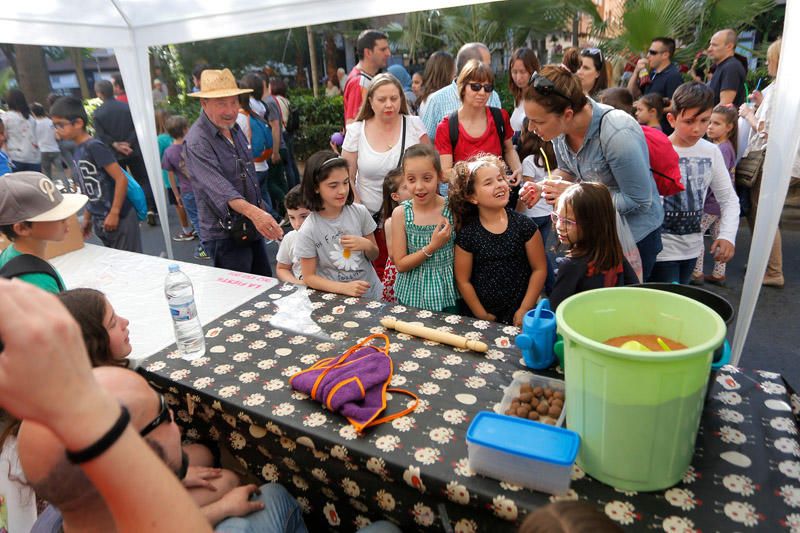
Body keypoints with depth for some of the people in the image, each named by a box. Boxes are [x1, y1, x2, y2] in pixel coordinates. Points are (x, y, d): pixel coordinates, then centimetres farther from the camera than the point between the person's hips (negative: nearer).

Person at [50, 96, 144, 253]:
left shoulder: (94, 147, -15)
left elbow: (121, 179, -19)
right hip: (99, 221, 8)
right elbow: (88, 189, 16)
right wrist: (88, 217, 18)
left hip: (119, 218, -8)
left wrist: (114, 213, -19)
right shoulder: (76, 152, 9)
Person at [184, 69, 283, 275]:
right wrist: (253, 212, -48)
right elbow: (218, 186, -33)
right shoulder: (197, 142, -19)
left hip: (252, 227, 8)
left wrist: (259, 214, 19)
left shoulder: (234, 128, 8)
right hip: (224, 236, -8)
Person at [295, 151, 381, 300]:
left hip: (370, 293, 3)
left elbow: (374, 255, 6)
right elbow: (309, 277, -7)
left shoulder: (360, 212, -6)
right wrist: (344, 288, -19)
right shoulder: (308, 231, -13)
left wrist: (366, 245, -15)